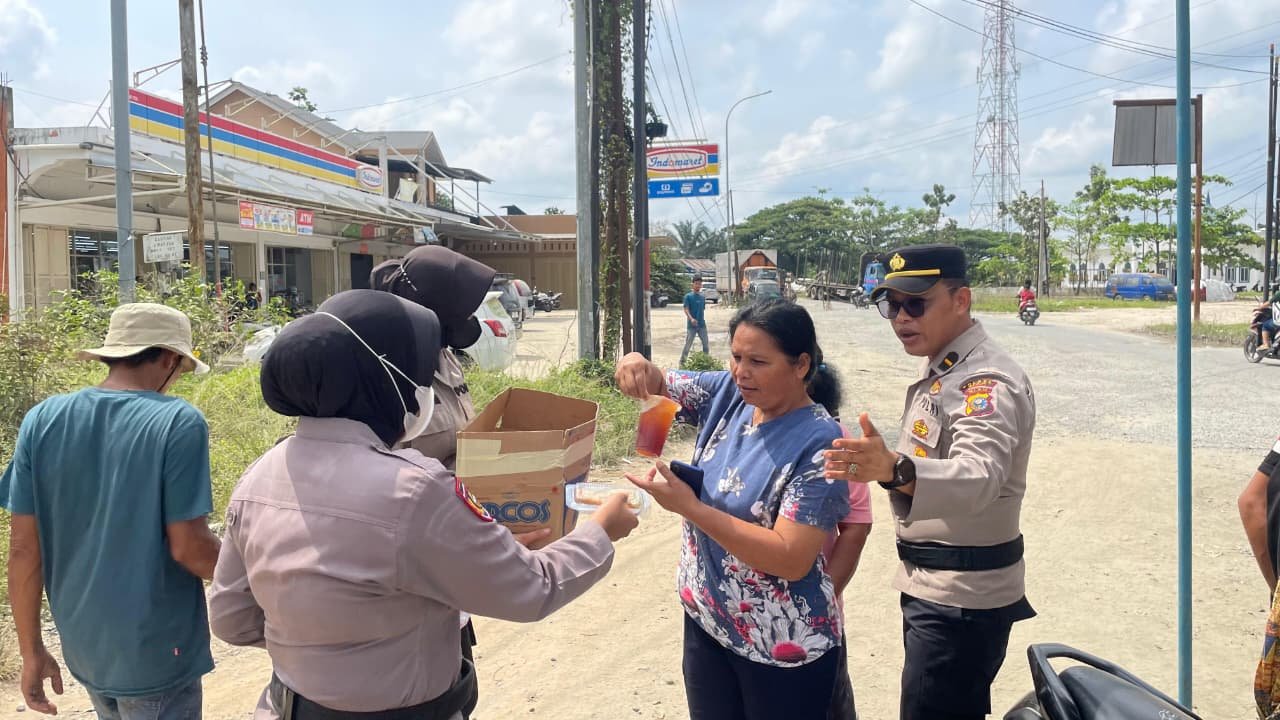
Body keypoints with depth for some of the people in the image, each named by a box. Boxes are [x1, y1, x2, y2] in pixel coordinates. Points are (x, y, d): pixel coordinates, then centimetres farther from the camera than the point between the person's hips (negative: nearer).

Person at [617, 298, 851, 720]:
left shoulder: (820, 444, -22)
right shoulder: (729, 394, -4)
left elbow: (792, 558, -27)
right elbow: (657, 385, 5)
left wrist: (689, 507, -30)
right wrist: (637, 365, -21)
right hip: (705, 620, 6)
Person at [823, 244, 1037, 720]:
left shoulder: (987, 380, -22)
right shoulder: (939, 369, 10)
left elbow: (978, 477, -41)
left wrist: (894, 470, -57)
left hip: (961, 596, -10)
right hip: (934, 586, 10)